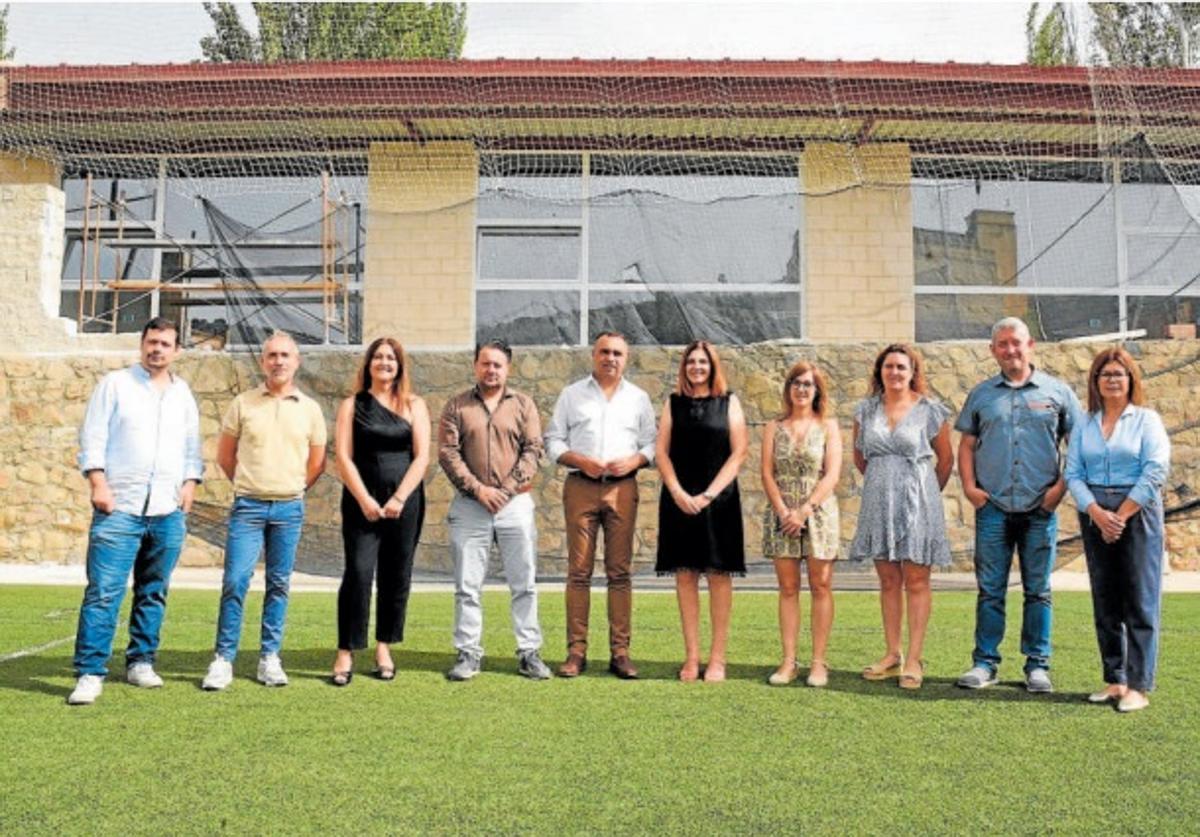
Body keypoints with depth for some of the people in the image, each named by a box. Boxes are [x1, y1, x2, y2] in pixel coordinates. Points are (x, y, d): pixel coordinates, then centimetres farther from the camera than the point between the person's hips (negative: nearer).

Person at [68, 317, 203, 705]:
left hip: (169, 512, 4)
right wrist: (98, 483, -10)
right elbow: (92, 437, -1)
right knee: (103, 592, -8)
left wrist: (191, 482, 5)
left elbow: (192, 447, 19)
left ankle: (141, 661, 19)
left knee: (154, 592, 9)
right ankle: (90, 673, -4)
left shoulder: (183, 393, 16)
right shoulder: (115, 384, 4)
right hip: (120, 507, -4)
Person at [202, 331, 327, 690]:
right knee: (235, 581, -6)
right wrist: (249, 485, 12)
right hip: (248, 506, -1)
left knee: (279, 584, 7)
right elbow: (225, 455, 10)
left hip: (289, 508, 1)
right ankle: (223, 659, 4)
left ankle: (270, 657, 15)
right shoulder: (243, 403, 2)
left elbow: (317, 462, 13)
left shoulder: (309, 409, 5)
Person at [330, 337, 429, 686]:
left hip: (405, 503, 1)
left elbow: (421, 457, 0)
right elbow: (344, 458, 0)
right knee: (358, 573, -9)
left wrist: (399, 498, -11)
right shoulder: (352, 405, 8)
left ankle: (384, 648, 17)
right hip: (362, 502, -1)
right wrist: (364, 500, -12)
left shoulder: (414, 405, 8)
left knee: (397, 576, 4)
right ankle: (345, 654, -3)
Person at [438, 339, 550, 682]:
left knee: (524, 583, 3)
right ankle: (468, 654, 12)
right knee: (468, 585, 3)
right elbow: (448, 452, -1)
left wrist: (507, 489, -10)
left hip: (516, 503, 0)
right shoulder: (457, 406, 7)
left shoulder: (524, 405, 8)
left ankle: (529, 653, 11)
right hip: (470, 505, 0)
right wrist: (477, 489, -11)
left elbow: (533, 451, 1)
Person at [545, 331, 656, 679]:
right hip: (580, 487, -1)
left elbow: (652, 443, 12)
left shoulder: (638, 398, 14)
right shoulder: (572, 395, 11)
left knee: (620, 571, 0)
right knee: (579, 571, -2)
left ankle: (620, 652, 5)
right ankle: (576, 651, 3)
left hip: (622, 488, 1)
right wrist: (580, 460, -9)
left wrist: (633, 461, -8)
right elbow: (553, 441, 7)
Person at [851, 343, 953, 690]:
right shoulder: (866, 410, 6)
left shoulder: (930, 411, -2)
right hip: (878, 502, 3)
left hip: (916, 503, -3)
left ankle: (914, 659, 4)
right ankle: (892, 654, 17)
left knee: (916, 580, 0)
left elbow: (946, 459, 6)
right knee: (888, 581, 9)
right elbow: (859, 457, 18)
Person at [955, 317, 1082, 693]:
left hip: (1040, 509, -1)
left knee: (1038, 590, 6)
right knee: (990, 589, 4)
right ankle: (984, 662, 12)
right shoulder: (981, 394, 10)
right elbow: (966, 444, 12)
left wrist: (1062, 486, -5)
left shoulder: (1057, 392, 6)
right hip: (993, 507, 1)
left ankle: (1037, 665, 15)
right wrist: (969, 486, 0)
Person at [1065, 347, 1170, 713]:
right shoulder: (1084, 425, 10)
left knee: (1140, 601, -3)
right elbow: (1073, 473, 3)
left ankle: (1139, 686, 2)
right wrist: (1097, 513, -11)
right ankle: (1114, 680, 16)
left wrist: (1121, 515, -12)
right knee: (1105, 603, 7)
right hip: (1094, 515, 4)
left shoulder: (1147, 419, 1)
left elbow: (1156, 471, -8)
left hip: (1138, 514, -3)